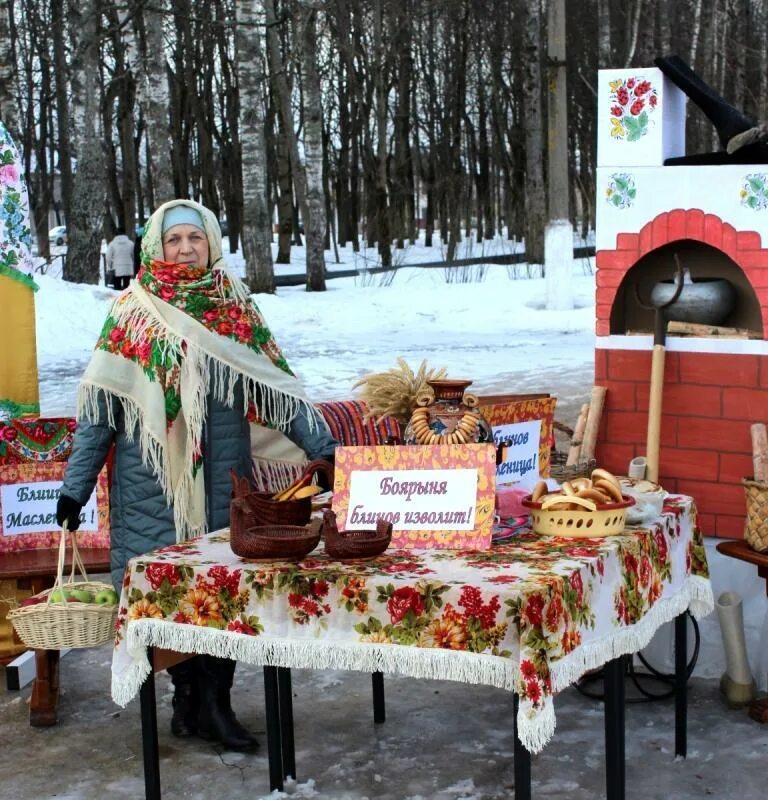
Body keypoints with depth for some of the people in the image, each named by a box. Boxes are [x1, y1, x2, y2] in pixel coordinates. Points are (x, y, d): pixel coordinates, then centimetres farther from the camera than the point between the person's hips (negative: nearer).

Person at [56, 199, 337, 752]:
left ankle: (213, 700, 11)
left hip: (222, 478, 2)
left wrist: (325, 449, -1)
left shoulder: (236, 309, 6)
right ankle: (191, 694, 16)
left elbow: (277, 387, 6)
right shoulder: (132, 313, 1)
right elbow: (99, 406, 0)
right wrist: (76, 486, -4)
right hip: (153, 481, -1)